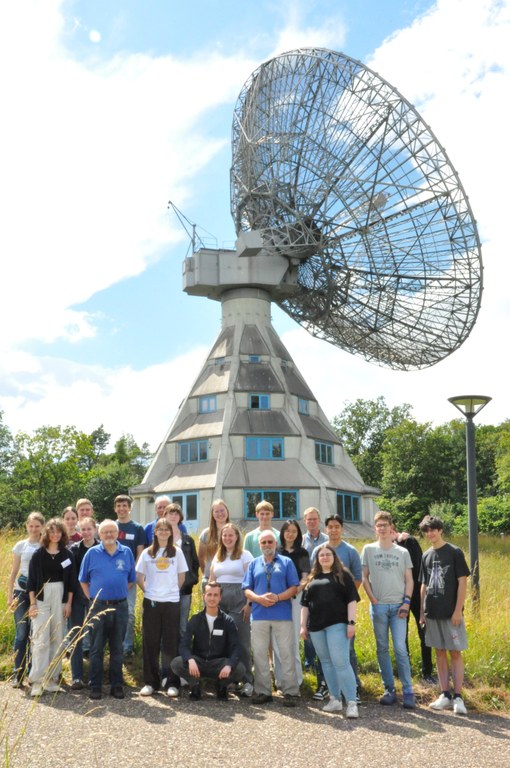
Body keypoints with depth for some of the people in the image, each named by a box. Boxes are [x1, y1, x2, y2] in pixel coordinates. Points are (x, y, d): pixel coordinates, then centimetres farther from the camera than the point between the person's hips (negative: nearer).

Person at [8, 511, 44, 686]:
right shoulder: (20, 546, 5)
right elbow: (13, 572, 9)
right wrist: (10, 595, 4)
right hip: (22, 593, 0)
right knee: (22, 633, -3)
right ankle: (18, 673, 5)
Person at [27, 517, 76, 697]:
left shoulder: (67, 555, 5)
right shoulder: (38, 554, -1)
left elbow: (71, 581, 6)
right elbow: (31, 580, -1)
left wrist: (69, 603, 0)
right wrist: (32, 603, -7)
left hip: (60, 599, 3)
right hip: (41, 598, -2)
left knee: (58, 640, 5)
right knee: (41, 640, -8)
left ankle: (52, 679, 14)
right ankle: (37, 681, -3)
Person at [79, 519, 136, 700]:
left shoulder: (127, 552, 5)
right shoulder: (92, 553, 1)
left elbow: (131, 580, 12)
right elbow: (83, 580, 8)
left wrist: (119, 593, 4)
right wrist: (91, 598, 0)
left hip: (120, 607, 1)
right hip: (98, 607, -1)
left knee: (117, 649, 8)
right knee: (96, 649, 3)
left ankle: (117, 685, 16)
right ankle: (95, 686, 11)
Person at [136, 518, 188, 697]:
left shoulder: (176, 552, 4)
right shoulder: (147, 553, 5)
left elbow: (181, 577, 9)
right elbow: (139, 577, 9)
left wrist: (171, 591, 4)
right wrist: (148, 591, 1)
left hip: (171, 602, -1)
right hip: (151, 602, 1)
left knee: (171, 644, 2)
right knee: (150, 643, 5)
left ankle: (172, 683, 9)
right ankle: (150, 682, 14)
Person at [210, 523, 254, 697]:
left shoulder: (245, 555, 2)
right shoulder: (217, 557, 17)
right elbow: (211, 581, 20)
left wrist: (249, 604, -11)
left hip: (239, 600, -5)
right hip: (219, 600, 5)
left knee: (242, 641, -5)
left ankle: (247, 681, 0)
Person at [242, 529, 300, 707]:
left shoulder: (286, 562, 8)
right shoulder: (254, 564, 14)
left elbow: (294, 588, 1)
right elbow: (247, 590, 8)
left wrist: (278, 597, -15)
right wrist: (259, 598, -12)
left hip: (282, 614, -2)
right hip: (259, 615, 2)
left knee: (287, 654, -1)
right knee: (259, 653, 5)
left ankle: (290, 692, 5)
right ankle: (263, 691, 15)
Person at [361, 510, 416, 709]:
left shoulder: (403, 552, 7)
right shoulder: (369, 549, 6)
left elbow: (409, 580, 7)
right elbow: (364, 577, 5)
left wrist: (406, 602, -5)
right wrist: (373, 599, -6)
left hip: (398, 605, -1)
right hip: (378, 605, 1)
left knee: (400, 649, -8)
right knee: (382, 649, 6)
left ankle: (408, 692, 0)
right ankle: (389, 690, 15)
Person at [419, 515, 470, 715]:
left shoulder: (454, 553, -5)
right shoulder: (426, 556, 10)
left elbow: (462, 582, -7)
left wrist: (458, 610, -13)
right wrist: (422, 611, 10)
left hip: (451, 613, -5)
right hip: (433, 614, 5)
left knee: (455, 653, -2)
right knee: (440, 653, 9)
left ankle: (457, 697, 1)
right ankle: (445, 695, 15)